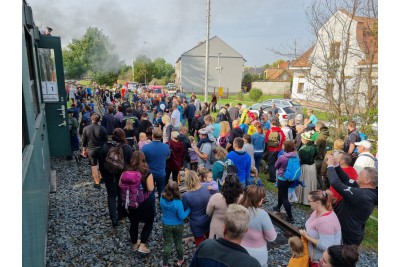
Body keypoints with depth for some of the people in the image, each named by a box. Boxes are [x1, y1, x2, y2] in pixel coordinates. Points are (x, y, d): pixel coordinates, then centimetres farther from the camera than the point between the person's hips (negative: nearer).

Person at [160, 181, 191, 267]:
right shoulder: (178, 202, -31)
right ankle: (180, 260, 44)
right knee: (178, 243, 22)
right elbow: (182, 217, -22)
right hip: (178, 225, -2)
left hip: (166, 225, 2)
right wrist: (189, 209, -12)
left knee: (167, 245, 18)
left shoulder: (162, 199, -19)